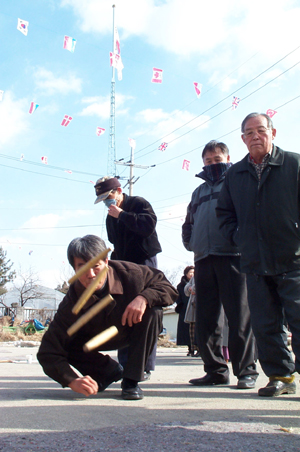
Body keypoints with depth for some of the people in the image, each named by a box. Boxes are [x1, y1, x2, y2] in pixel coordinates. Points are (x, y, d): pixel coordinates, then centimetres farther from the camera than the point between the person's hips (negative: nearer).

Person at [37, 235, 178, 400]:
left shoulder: (129, 273, -32)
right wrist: (73, 381, -45)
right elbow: (49, 352, -30)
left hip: (132, 329, 0)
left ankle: (131, 380, -19)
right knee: (66, 346, -25)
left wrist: (143, 298, -41)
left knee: (153, 311, -30)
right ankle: (111, 370, 5)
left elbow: (168, 287, -21)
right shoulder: (71, 304, -32)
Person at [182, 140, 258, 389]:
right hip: (203, 259, 6)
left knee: (240, 317, -8)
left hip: (233, 256, -6)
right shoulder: (199, 191, 30)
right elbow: (189, 223, 33)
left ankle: (246, 371, -2)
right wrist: (190, 243, 18)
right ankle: (216, 370, 11)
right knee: (206, 320, 3)